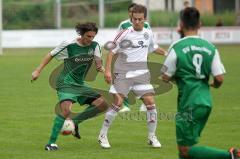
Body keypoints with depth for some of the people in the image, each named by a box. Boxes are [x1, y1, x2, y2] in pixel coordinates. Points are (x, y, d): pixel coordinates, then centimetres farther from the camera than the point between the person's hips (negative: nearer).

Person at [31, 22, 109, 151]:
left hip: (80, 85, 7)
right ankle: (51, 143, -21)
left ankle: (74, 122, 8)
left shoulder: (94, 46, 2)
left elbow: (98, 61, 2)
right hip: (66, 83, -7)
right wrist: (38, 71, 0)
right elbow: (51, 55, 0)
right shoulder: (68, 45, -11)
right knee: (66, 110, -28)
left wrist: (101, 68, -23)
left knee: (103, 104, -3)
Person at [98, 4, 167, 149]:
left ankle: (152, 137, 8)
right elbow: (112, 52, -4)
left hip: (142, 73, 4)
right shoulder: (125, 34, -8)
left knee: (150, 102, -5)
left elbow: (153, 47, 28)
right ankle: (103, 136, 0)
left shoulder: (148, 33, 7)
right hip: (123, 73, -4)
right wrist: (107, 70, -12)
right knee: (118, 103, -12)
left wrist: (165, 53, 14)